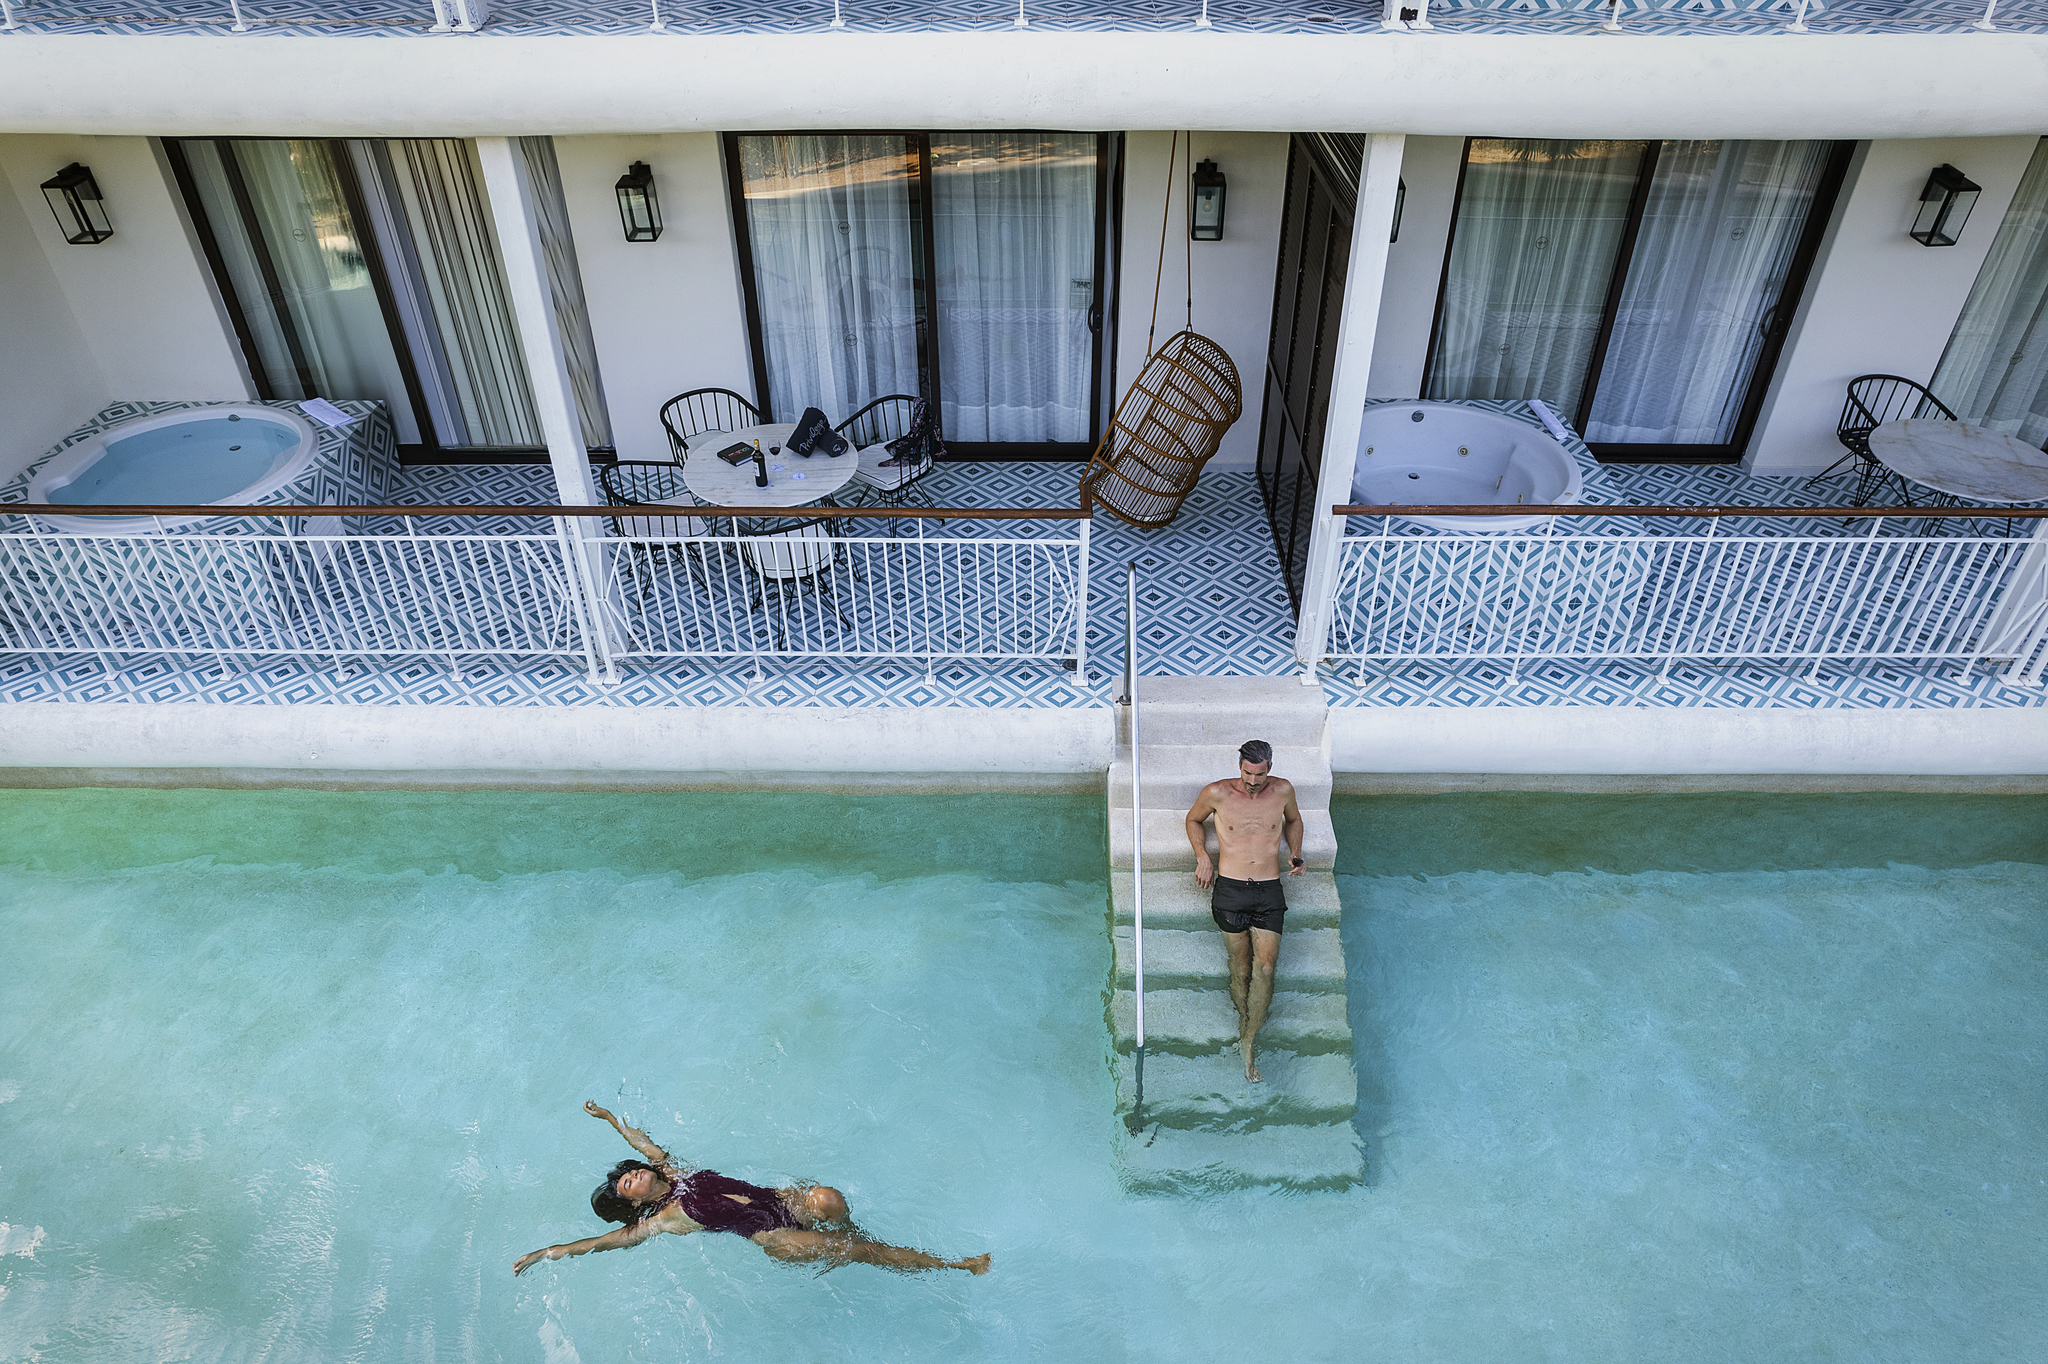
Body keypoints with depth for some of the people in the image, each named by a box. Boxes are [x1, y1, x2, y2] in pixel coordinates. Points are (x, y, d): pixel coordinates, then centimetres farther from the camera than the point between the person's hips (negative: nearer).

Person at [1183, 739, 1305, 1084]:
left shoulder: (1282, 790, 2)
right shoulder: (1217, 793, -4)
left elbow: (1293, 819, 25)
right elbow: (1193, 820, 15)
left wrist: (1295, 853, 11)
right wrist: (1202, 857, 2)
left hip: (1269, 891, 1)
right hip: (1230, 889, -1)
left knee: (1265, 967, -9)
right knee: (1240, 965, 2)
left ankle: (1248, 1042, 0)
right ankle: (1246, 1018, 25)